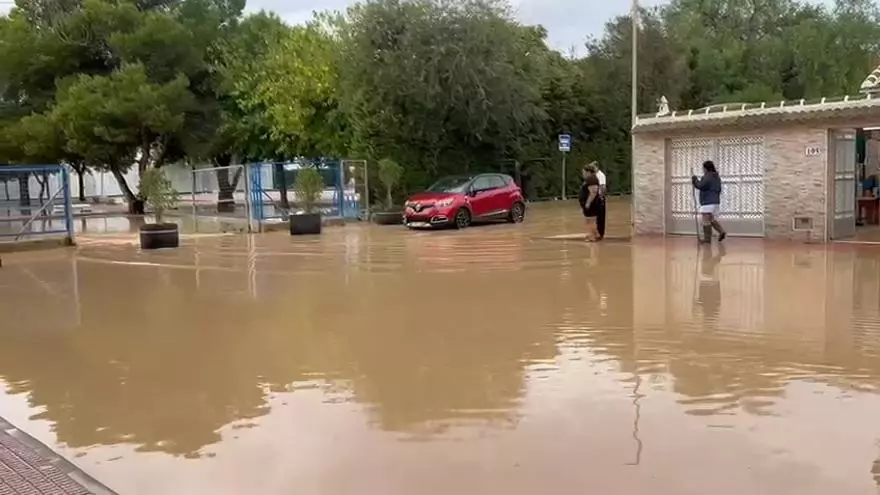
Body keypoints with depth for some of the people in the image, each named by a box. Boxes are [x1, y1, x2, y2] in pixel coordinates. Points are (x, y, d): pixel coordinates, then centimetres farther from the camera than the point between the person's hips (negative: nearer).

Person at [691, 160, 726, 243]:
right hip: (716, 201, 9)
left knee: (706, 221, -4)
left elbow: (701, 186, -22)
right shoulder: (717, 177, 18)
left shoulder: (707, 176, -12)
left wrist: (695, 180, -6)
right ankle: (721, 231, -1)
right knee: (713, 220, 17)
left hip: (707, 202, -9)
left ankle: (707, 238, -3)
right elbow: (719, 189, 25)